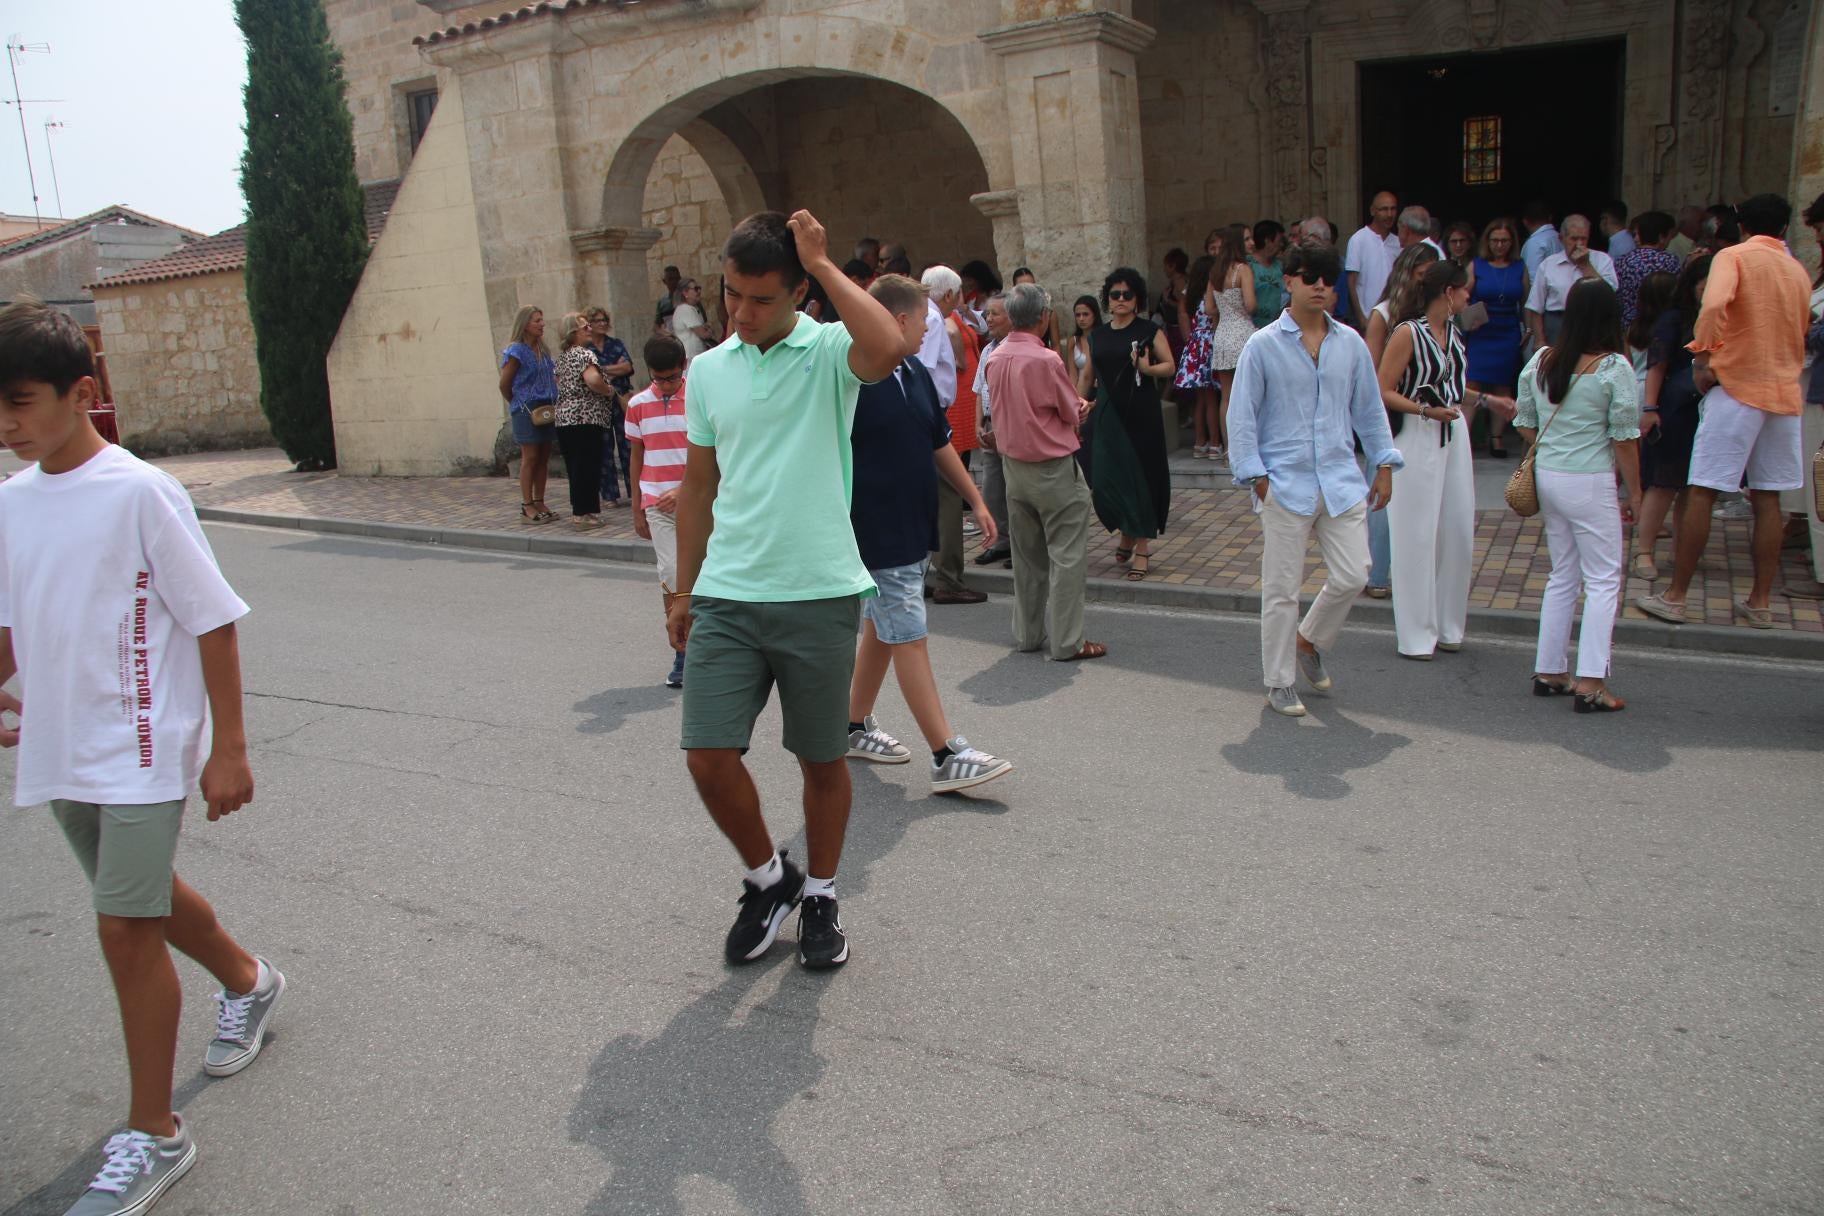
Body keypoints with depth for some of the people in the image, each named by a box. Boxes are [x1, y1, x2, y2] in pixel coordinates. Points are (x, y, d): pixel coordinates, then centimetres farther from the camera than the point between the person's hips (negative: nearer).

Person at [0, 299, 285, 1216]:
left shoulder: (140, 493, -15)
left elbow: (213, 621, -14)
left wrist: (228, 749, -13)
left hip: (138, 749, -7)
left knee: (125, 928, -6)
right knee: (144, 897, 21)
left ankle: (153, 1136, 9)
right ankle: (248, 983, 48)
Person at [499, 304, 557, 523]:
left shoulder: (543, 350, 12)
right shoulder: (516, 351, -10)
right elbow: (504, 384, -6)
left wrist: (553, 403, 10)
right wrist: (517, 405, 5)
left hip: (545, 409, 7)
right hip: (526, 410, -7)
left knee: (543, 458, 8)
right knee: (530, 457, -5)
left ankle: (539, 502, 16)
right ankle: (527, 506, 1)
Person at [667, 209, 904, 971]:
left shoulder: (829, 352, -5)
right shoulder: (708, 370, 9)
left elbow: (887, 351, -31)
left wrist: (824, 264, -19)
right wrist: (683, 591, 17)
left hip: (819, 596, -3)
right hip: (726, 596, 4)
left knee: (822, 760, 9)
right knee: (709, 757, -2)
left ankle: (821, 896, 32)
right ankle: (768, 878, 25)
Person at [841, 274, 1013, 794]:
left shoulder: (917, 375, 10)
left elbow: (941, 446, 19)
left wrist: (976, 501, 18)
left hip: (913, 531, 9)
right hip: (875, 537, -9)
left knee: (882, 631, 17)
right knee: (909, 639, -6)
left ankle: (857, 727, 32)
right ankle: (947, 757, -4)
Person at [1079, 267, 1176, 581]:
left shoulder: (1149, 331, -1)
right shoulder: (1097, 335, 11)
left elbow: (1170, 365, -2)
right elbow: (1087, 376, 18)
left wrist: (1148, 368, -20)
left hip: (1141, 414, -3)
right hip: (1108, 415, 3)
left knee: (1141, 478, -1)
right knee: (1105, 482, -2)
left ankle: (1142, 549, 9)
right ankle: (1127, 534, 24)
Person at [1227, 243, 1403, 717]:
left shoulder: (1350, 343, 8)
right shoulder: (1263, 346, -4)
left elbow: (1369, 407, 16)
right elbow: (1241, 416, -2)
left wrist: (1384, 465, 12)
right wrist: (1256, 477, -7)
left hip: (1340, 479, 4)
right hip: (1286, 483, -4)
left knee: (1353, 575, 1)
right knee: (1282, 588, 2)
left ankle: (1309, 642, 30)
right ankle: (1278, 684, 17)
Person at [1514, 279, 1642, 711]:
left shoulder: (1540, 361, 2)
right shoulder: (1614, 368, -12)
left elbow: (1525, 424, 9)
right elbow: (1625, 439, -8)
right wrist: (1634, 493, 1)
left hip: (1546, 476, 6)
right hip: (1589, 482, -6)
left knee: (1563, 575, 16)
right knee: (1603, 580, 2)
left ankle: (1549, 672, 20)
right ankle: (1590, 684, -1)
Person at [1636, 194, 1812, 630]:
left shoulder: (1733, 256, -4)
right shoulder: (1799, 272, 14)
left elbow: (1715, 304, -24)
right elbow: (1799, 335, 22)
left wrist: (1703, 357, -15)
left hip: (1737, 386, -6)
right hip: (1785, 391, 6)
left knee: (1703, 493, -3)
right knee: (1768, 499, 9)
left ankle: (1675, 597, -1)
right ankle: (1760, 603, 13)